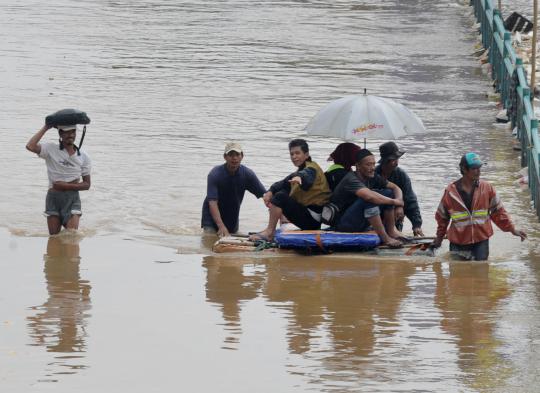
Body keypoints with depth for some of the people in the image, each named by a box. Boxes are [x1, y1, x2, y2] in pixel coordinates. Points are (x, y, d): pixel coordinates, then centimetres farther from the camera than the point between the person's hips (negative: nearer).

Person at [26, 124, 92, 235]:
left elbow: (87, 184, 6)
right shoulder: (51, 149, -1)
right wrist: (45, 128, -10)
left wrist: (67, 186, -11)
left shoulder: (83, 157, 4)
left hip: (72, 198, 0)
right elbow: (30, 146, -19)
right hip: (53, 197, 0)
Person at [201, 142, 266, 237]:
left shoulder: (247, 174, -12)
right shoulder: (215, 174, -23)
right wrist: (221, 227, -44)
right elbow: (212, 203, -31)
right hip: (212, 219, -4)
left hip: (232, 221, 4)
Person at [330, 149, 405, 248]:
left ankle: (391, 232, -1)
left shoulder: (372, 177, 2)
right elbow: (369, 196, -39)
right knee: (371, 198, -31)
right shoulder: (351, 179, -23)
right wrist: (393, 202, -28)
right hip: (343, 224, -8)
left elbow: (395, 188, 8)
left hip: (360, 224, 8)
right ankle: (384, 238, -30)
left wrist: (399, 204, -12)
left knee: (388, 193, 0)